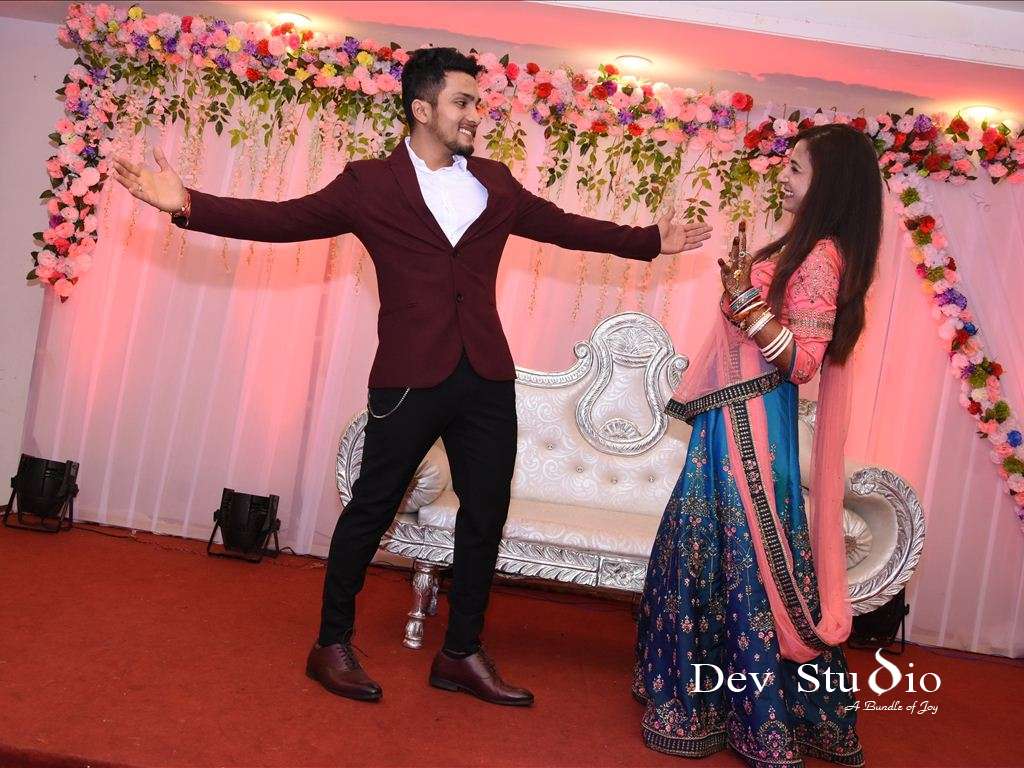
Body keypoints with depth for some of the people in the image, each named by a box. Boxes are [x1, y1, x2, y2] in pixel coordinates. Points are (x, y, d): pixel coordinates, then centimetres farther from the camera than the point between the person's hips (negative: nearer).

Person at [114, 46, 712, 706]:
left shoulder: (496, 184, 13)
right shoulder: (370, 183, 0)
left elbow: (566, 226, 21)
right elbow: (282, 219, -3)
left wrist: (652, 240, 22)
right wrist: (188, 205, -13)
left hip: (488, 380, 5)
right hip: (410, 380, -4)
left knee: (486, 517, 10)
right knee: (370, 510, 6)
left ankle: (462, 653, 26)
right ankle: (332, 644, 25)